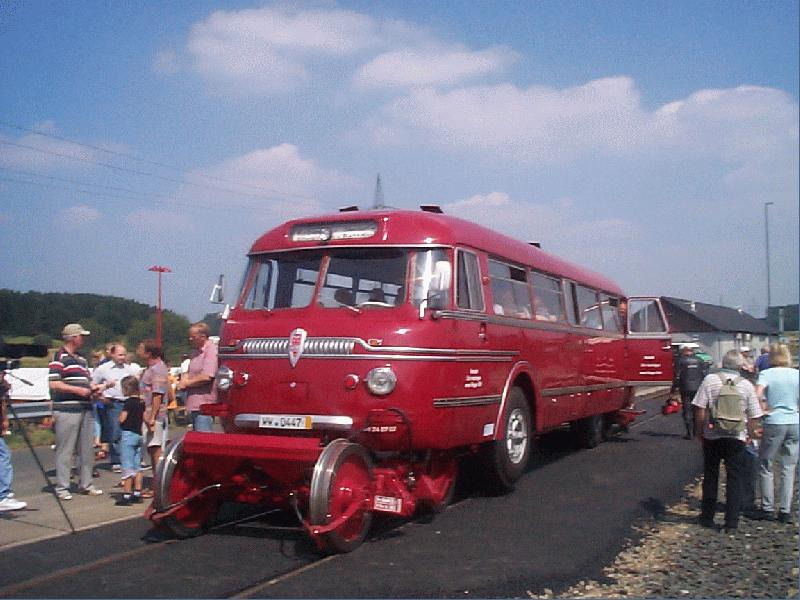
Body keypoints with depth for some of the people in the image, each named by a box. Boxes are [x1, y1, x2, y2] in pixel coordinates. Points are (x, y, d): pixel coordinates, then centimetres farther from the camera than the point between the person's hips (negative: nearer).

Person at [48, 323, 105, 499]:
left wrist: (95, 387, 7)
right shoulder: (59, 357, -5)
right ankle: (62, 487, 4)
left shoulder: (81, 359, 20)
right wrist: (77, 390, -14)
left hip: (85, 408, 8)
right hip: (66, 410, -8)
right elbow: (54, 384, -13)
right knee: (65, 450, -3)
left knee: (87, 449, 9)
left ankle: (85, 484, 17)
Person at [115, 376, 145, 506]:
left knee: (127, 466, -6)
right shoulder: (141, 402, 9)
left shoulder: (128, 402, -14)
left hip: (128, 434, -8)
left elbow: (122, 419, -15)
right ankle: (137, 493, 14)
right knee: (137, 466, 11)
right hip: (139, 434, 8)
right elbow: (145, 418, 11)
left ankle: (127, 494, -6)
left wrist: (120, 413, 4)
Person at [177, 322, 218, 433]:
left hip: (204, 404, -10)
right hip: (194, 404, 10)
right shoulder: (196, 351, 16)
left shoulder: (211, 350, -14)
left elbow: (207, 377, -24)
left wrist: (187, 383, -10)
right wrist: (185, 379, 5)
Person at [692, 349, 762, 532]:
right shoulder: (746, 385, -2)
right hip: (737, 438, 0)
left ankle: (707, 517, 23)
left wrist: (699, 431, 4)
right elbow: (754, 416, 0)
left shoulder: (710, 380, -5)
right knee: (734, 479, 6)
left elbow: (700, 409, -7)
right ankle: (731, 523, 6)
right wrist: (749, 434, 14)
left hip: (712, 436, 0)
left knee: (710, 477, 13)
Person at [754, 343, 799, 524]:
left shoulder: (767, 374, -5)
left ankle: (767, 509, 11)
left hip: (774, 423, -3)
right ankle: (785, 511, 10)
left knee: (766, 466, 10)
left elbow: (757, 395, -20)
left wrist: (767, 408, -5)